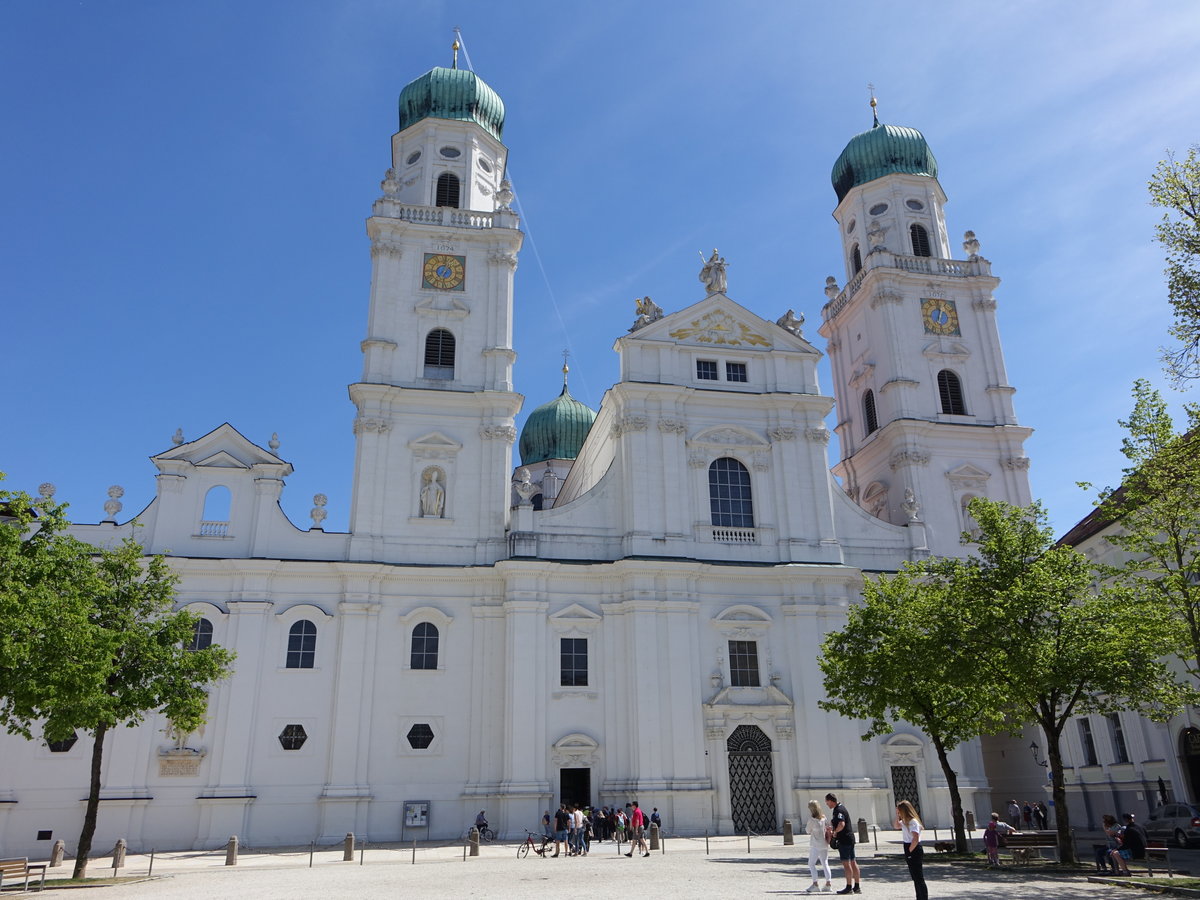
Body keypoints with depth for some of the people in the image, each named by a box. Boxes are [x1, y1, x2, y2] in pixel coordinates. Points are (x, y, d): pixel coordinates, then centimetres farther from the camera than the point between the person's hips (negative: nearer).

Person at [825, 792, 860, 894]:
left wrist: (835, 832, -16)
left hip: (844, 840, -10)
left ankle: (849, 887, -2)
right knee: (853, 862, 11)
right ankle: (857, 887, 16)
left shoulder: (838, 810, -17)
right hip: (850, 838, 10)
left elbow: (842, 824, -32)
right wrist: (833, 827, 14)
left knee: (846, 863, -5)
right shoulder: (841, 808, 15)